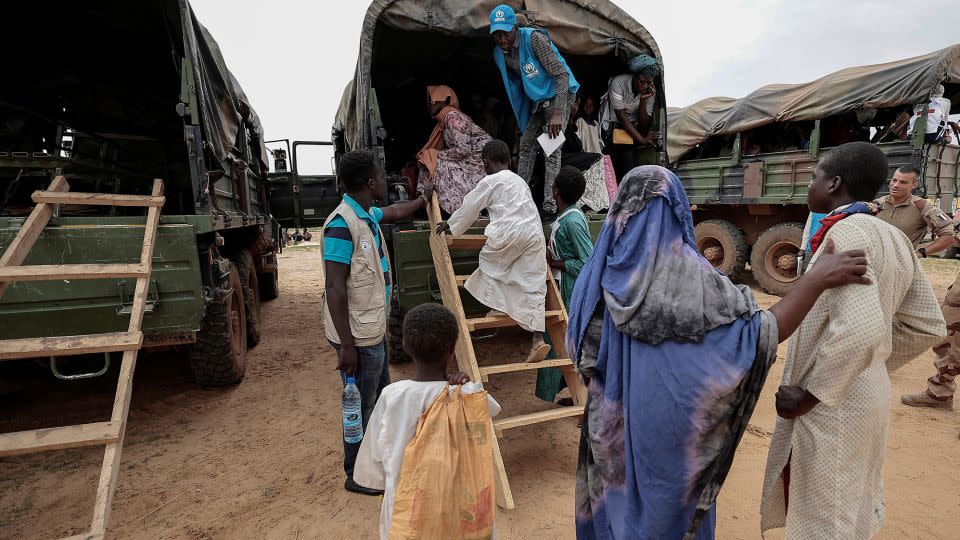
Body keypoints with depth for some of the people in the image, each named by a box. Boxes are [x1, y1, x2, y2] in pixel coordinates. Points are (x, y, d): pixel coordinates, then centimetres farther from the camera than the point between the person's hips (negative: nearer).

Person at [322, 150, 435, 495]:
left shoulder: (367, 216, 6)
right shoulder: (342, 225, -22)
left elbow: (395, 212, 30)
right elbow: (335, 289, -24)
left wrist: (423, 199, 44)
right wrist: (347, 346, -23)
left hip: (373, 330, 10)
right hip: (358, 336, -10)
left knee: (381, 397, 23)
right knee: (361, 406, 6)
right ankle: (356, 476, 26)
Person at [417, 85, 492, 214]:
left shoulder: (452, 117, -18)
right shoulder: (445, 119, 12)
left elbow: (463, 149, -24)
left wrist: (439, 155, -13)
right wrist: (428, 155, 3)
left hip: (481, 156, -9)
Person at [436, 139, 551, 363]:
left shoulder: (490, 181, 6)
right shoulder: (519, 180, 28)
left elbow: (469, 206, 13)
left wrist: (449, 225, 27)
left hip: (509, 232, -6)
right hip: (535, 233, 7)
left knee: (489, 261, 22)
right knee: (534, 285, 3)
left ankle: (497, 305, 14)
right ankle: (538, 340, -1)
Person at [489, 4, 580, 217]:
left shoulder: (534, 38, -24)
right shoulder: (500, 53, -2)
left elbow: (562, 74, -25)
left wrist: (557, 113, -33)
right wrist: (521, 117, 13)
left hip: (559, 93, -8)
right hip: (537, 99, 8)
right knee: (526, 145, 7)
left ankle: (550, 206, -20)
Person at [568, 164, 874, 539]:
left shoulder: (601, 269, -7)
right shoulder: (684, 270, -22)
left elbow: (580, 346, -1)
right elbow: (759, 333, -23)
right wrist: (816, 279, -18)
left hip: (613, 420, 4)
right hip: (667, 422, -4)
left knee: (617, 503, 25)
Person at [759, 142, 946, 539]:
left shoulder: (846, 233, -21)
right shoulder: (893, 238, 7)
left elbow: (860, 329, -33)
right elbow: (927, 325, 12)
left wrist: (809, 394, -22)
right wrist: (874, 365, 15)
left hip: (833, 405, -9)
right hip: (868, 395, 9)